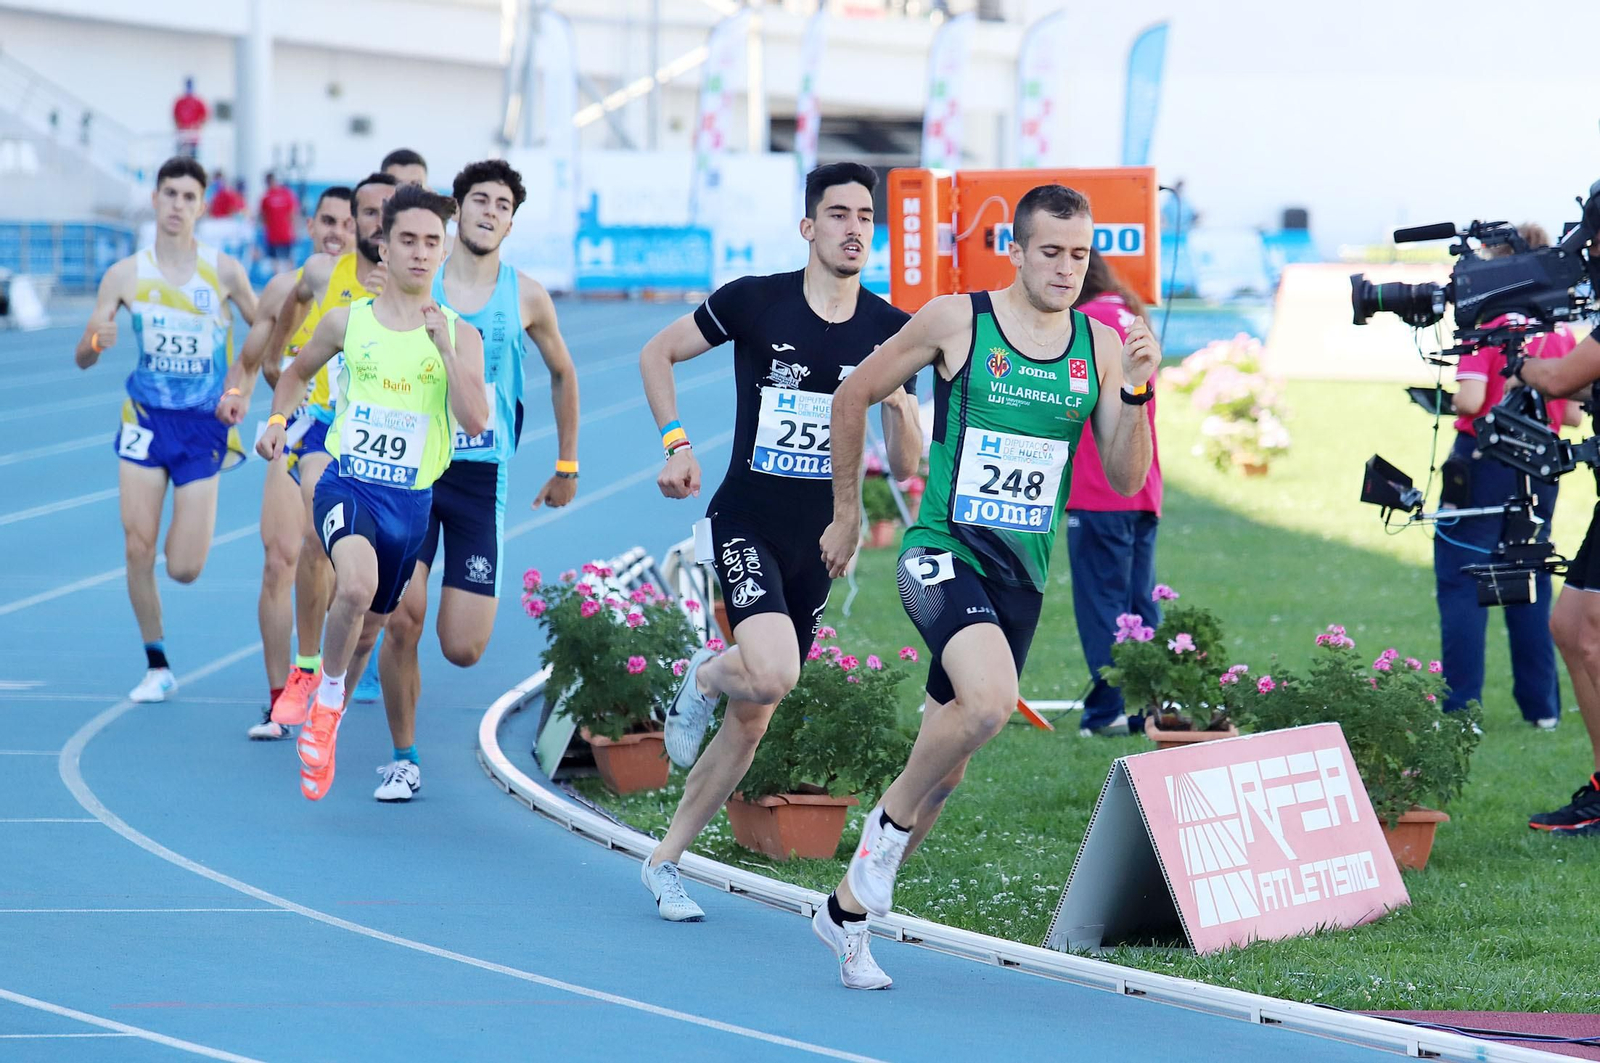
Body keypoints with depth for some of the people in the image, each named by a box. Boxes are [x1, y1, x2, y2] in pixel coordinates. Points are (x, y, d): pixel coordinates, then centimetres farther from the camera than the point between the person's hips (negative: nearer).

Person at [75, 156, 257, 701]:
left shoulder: (223, 271, -5)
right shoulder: (126, 275, -2)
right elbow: (83, 358, 1)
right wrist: (95, 338, -22)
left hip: (204, 426, -1)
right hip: (146, 420, 1)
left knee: (185, 569, -5)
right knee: (138, 546, -8)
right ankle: (156, 666, 7)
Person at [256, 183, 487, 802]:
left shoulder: (459, 336, 0)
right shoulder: (348, 322, 2)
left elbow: (475, 422, -13)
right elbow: (298, 371, 22)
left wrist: (444, 345, -19)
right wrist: (278, 419, 5)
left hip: (411, 500, 2)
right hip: (346, 483, -2)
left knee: (368, 627, 14)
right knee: (356, 585, -32)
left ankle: (324, 730, 40)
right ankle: (326, 698, -7)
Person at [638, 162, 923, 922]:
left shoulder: (889, 332, 1)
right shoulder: (755, 302, -7)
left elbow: (905, 467, 4)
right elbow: (657, 354, 7)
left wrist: (896, 402, -16)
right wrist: (676, 443, -5)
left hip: (818, 539, 4)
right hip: (746, 523, -4)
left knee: (752, 719, 8)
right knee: (774, 673, -28)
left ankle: (665, 861, 22)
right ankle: (704, 678, 7)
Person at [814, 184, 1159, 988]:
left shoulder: (1099, 347, 5)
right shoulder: (955, 321, -7)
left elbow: (1126, 482, 3)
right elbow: (853, 398, 5)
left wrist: (1135, 393, -14)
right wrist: (846, 514, 10)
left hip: (1021, 574, 5)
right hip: (944, 553, -5)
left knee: (945, 764, 9)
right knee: (991, 697, -32)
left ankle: (848, 909, 27)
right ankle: (891, 820, -6)